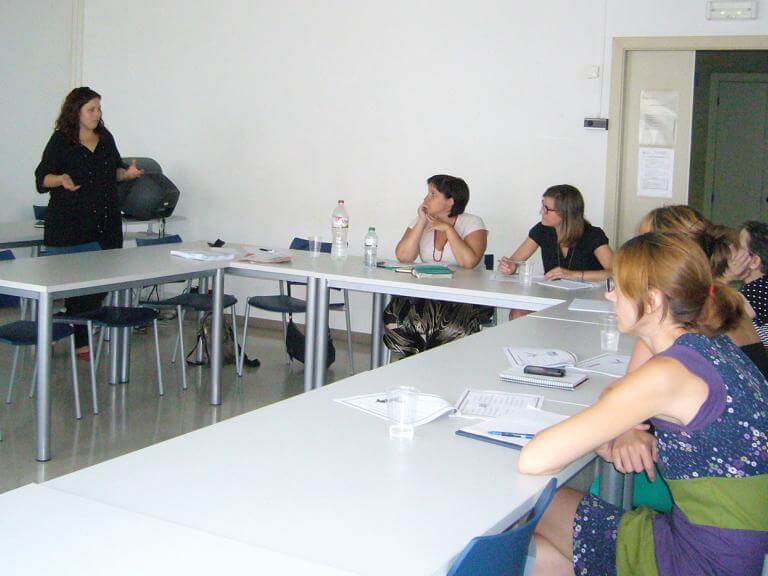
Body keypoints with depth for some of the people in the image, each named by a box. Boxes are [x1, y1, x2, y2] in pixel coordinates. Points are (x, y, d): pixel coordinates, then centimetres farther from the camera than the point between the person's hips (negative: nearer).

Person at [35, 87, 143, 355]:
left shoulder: (106, 138, 12)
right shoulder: (61, 141, -4)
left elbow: (114, 171, 21)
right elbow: (42, 177, -4)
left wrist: (128, 172, 0)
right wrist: (61, 179, -24)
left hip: (107, 223, 5)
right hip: (70, 224, -5)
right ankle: (80, 340, 9)